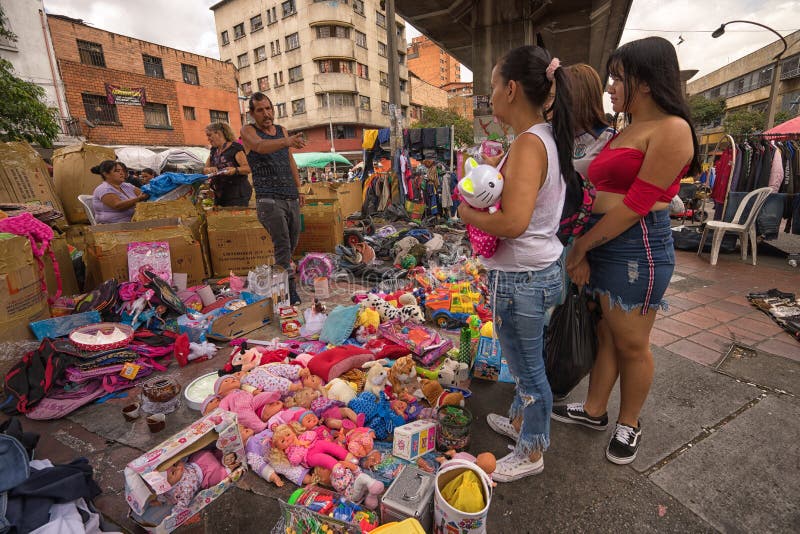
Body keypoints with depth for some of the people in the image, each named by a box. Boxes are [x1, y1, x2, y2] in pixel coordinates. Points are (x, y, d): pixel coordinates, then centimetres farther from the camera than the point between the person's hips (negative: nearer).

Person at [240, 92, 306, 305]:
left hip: (291, 198, 6)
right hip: (269, 198, -6)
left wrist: (298, 188, 19)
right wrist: (287, 141, -42)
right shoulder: (248, 131, 0)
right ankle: (290, 291, -14)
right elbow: (261, 146, -24)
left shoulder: (281, 130, 17)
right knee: (282, 244, -16)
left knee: (292, 243, 11)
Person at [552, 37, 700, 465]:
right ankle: (594, 410, 34)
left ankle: (629, 425, 30)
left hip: (637, 248, -8)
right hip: (600, 244, 8)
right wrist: (581, 251, -1)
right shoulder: (623, 133, 16)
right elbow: (600, 195, 8)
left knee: (631, 345, 8)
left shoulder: (671, 129, -10)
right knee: (604, 333, 17)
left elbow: (636, 205, -17)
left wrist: (580, 246, -12)